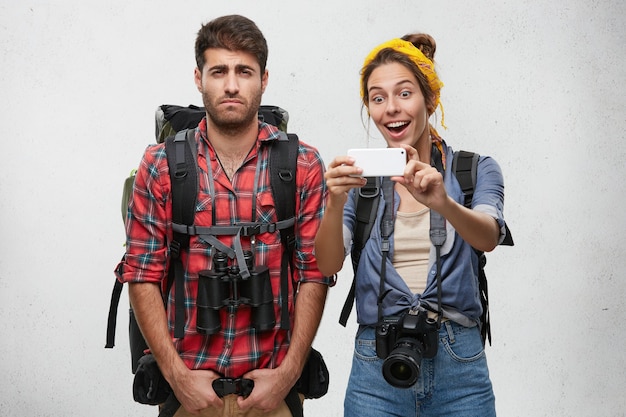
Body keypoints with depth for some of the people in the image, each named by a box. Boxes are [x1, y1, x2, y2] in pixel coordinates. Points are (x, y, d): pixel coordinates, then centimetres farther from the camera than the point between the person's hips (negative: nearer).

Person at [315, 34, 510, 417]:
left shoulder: (477, 170, 2)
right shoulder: (361, 179, 4)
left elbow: (489, 237, -18)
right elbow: (328, 265, -9)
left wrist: (443, 203, -38)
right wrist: (335, 204, -28)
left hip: (459, 368, 0)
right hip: (376, 370, 1)